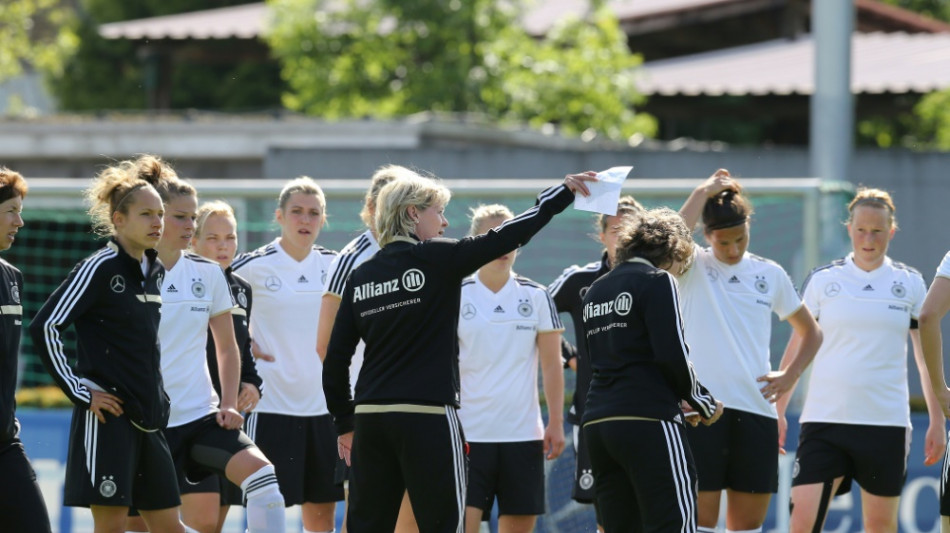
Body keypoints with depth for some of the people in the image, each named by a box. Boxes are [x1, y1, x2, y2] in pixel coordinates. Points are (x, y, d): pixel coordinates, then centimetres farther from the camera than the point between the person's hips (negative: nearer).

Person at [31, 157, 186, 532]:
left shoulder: (156, 271, 12)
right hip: (107, 416, -8)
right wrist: (79, 389, -14)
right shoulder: (100, 268, -11)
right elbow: (44, 327, -15)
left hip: (149, 416, 8)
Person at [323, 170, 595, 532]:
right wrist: (562, 194, 1)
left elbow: (336, 359, 9)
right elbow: (504, 239, -6)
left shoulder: (360, 276, 10)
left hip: (370, 418, 5)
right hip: (428, 417, -5)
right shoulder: (435, 258, -4)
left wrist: (345, 422, 18)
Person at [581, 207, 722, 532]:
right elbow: (673, 355, -12)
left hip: (597, 422, 7)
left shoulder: (595, 291, 20)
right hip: (648, 420, -7)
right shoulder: (657, 282, -3)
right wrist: (704, 403, 3)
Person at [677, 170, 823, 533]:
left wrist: (790, 375, 6)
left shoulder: (770, 274, 11)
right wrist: (704, 191, -13)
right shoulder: (693, 267, 1)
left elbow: (810, 332, 22)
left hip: (757, 410, 4)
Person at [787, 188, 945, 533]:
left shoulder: (910, 283, 6)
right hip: (824, 419, -1)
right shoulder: (822, 280, 4)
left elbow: (927, 357, 10)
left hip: (886, 422, 1)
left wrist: (937, 421, 7)